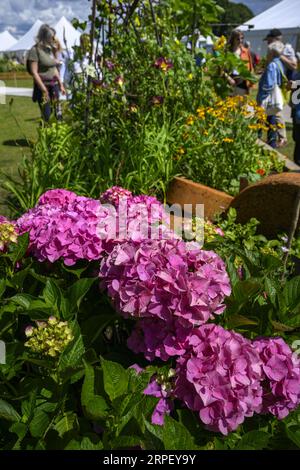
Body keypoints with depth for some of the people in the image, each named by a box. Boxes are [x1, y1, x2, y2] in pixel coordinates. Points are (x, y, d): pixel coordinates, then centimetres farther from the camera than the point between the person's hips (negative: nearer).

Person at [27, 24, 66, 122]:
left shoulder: (50, 49, 11)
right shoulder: (35, 50, -10)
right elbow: (34, 72, -14)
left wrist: (61, 84, 16)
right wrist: (44, 89, -18)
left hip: (54, 85, 7)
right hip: (43, 85, -7)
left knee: (56, 114, 7)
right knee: (47, 116, -8)